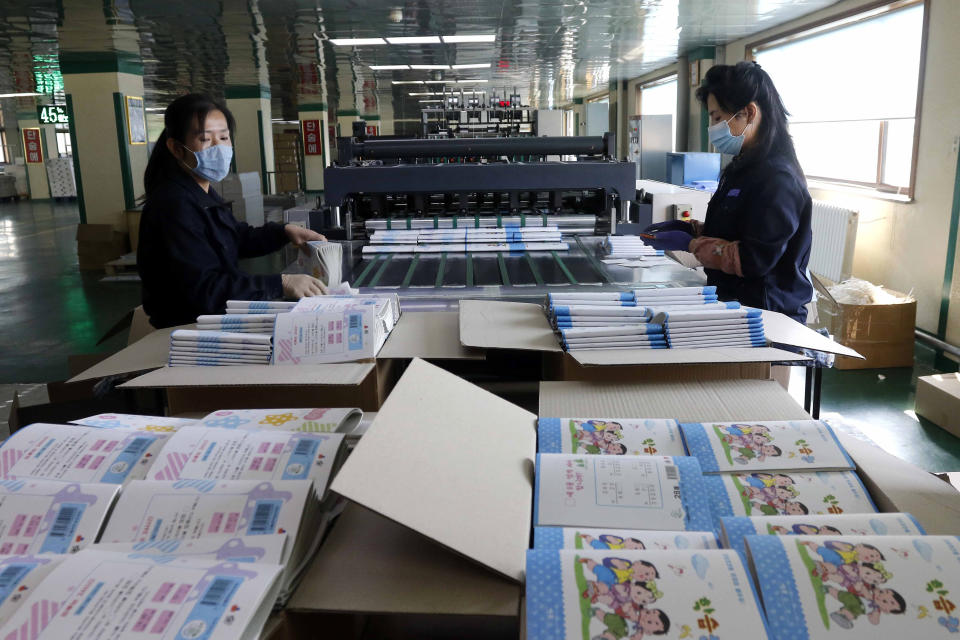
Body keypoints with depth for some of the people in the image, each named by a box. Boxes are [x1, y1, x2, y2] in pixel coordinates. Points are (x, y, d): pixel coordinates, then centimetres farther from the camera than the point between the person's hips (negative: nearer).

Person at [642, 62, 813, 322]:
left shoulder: (777, 178, -17)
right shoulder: (743, 168, 14)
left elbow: (754, 259, -21)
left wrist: (690, 243, -15)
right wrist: (689, 228, 7)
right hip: (733, 301, 9)